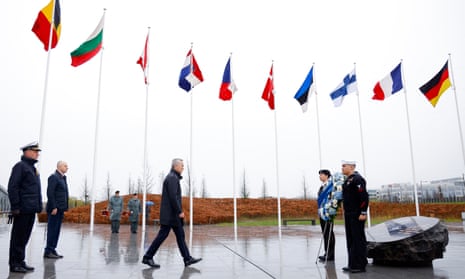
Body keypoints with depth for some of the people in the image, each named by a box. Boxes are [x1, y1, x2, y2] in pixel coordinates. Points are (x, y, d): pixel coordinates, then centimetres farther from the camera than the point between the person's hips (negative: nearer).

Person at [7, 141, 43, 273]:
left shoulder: (33, 168, 19)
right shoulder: (20, 166, -7)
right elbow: (12, 187, -14)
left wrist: (38, 206, 16)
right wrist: (15, 207, -17)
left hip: (31, 209, 8)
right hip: (23, 209, -8)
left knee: (25, 237, 13)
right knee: (18, 237, -1)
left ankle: (20, 261, 21)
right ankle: (14, 264, 7)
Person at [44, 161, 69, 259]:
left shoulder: (62, 178, 18)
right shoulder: (53, 177, -8)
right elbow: (50, 193, -16)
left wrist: (63, 208, 14)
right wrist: (54, 207, -20)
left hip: (60, 209, 9)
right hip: (54, 208, -9)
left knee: (56, 230, 10)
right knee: (52, 230, -4)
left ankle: (52, 250, 15)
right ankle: (48, 251, 2)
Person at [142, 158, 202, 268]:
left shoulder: (173, 177, 18)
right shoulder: (172, 178, -13)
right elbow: (173, 197, -22)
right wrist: (180, 211, -20)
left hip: (172, 214, 11)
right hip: (171, 213, -11)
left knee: (180, 236, 8)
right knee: (162, 235, -4)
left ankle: (187, 259, 10)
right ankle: (148, 257, 5)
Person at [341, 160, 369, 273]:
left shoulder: (357, 179, -13)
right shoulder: (347, 180, 16)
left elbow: (364, 197, -20)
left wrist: (363, 213, -21)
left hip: (357, 215, -10)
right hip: (348, 215, 10)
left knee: (358, 239, -3)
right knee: (350, 240, 13)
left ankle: (360, 265, 5)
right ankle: (352, 264, 21)